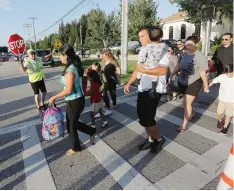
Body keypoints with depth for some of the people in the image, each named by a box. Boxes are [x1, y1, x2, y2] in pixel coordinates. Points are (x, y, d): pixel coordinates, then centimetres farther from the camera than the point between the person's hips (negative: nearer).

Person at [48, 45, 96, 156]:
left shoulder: (70, 70, -23)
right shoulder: (75, 67, 5)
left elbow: (68, 90, -23)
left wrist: (54, 97, -11)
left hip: (74, 102, -9)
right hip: (78, 99, 9)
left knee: (71, 125, 12)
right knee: (74, 122, 25)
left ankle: (75, 147, 34)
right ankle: (92, 132, 37)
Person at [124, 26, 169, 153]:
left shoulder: (161, 50, -10)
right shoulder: (143, 51, 15)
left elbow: (163, 70, -24)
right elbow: (138, 69, 18)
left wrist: (144, 70, -23)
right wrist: (129, 83, 10)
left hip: (153, 90, -8)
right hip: (142, 88, 8)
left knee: (146, 119, -5)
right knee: (143, 116, 12)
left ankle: (159, 139, 21)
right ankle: (150, 139, 31)